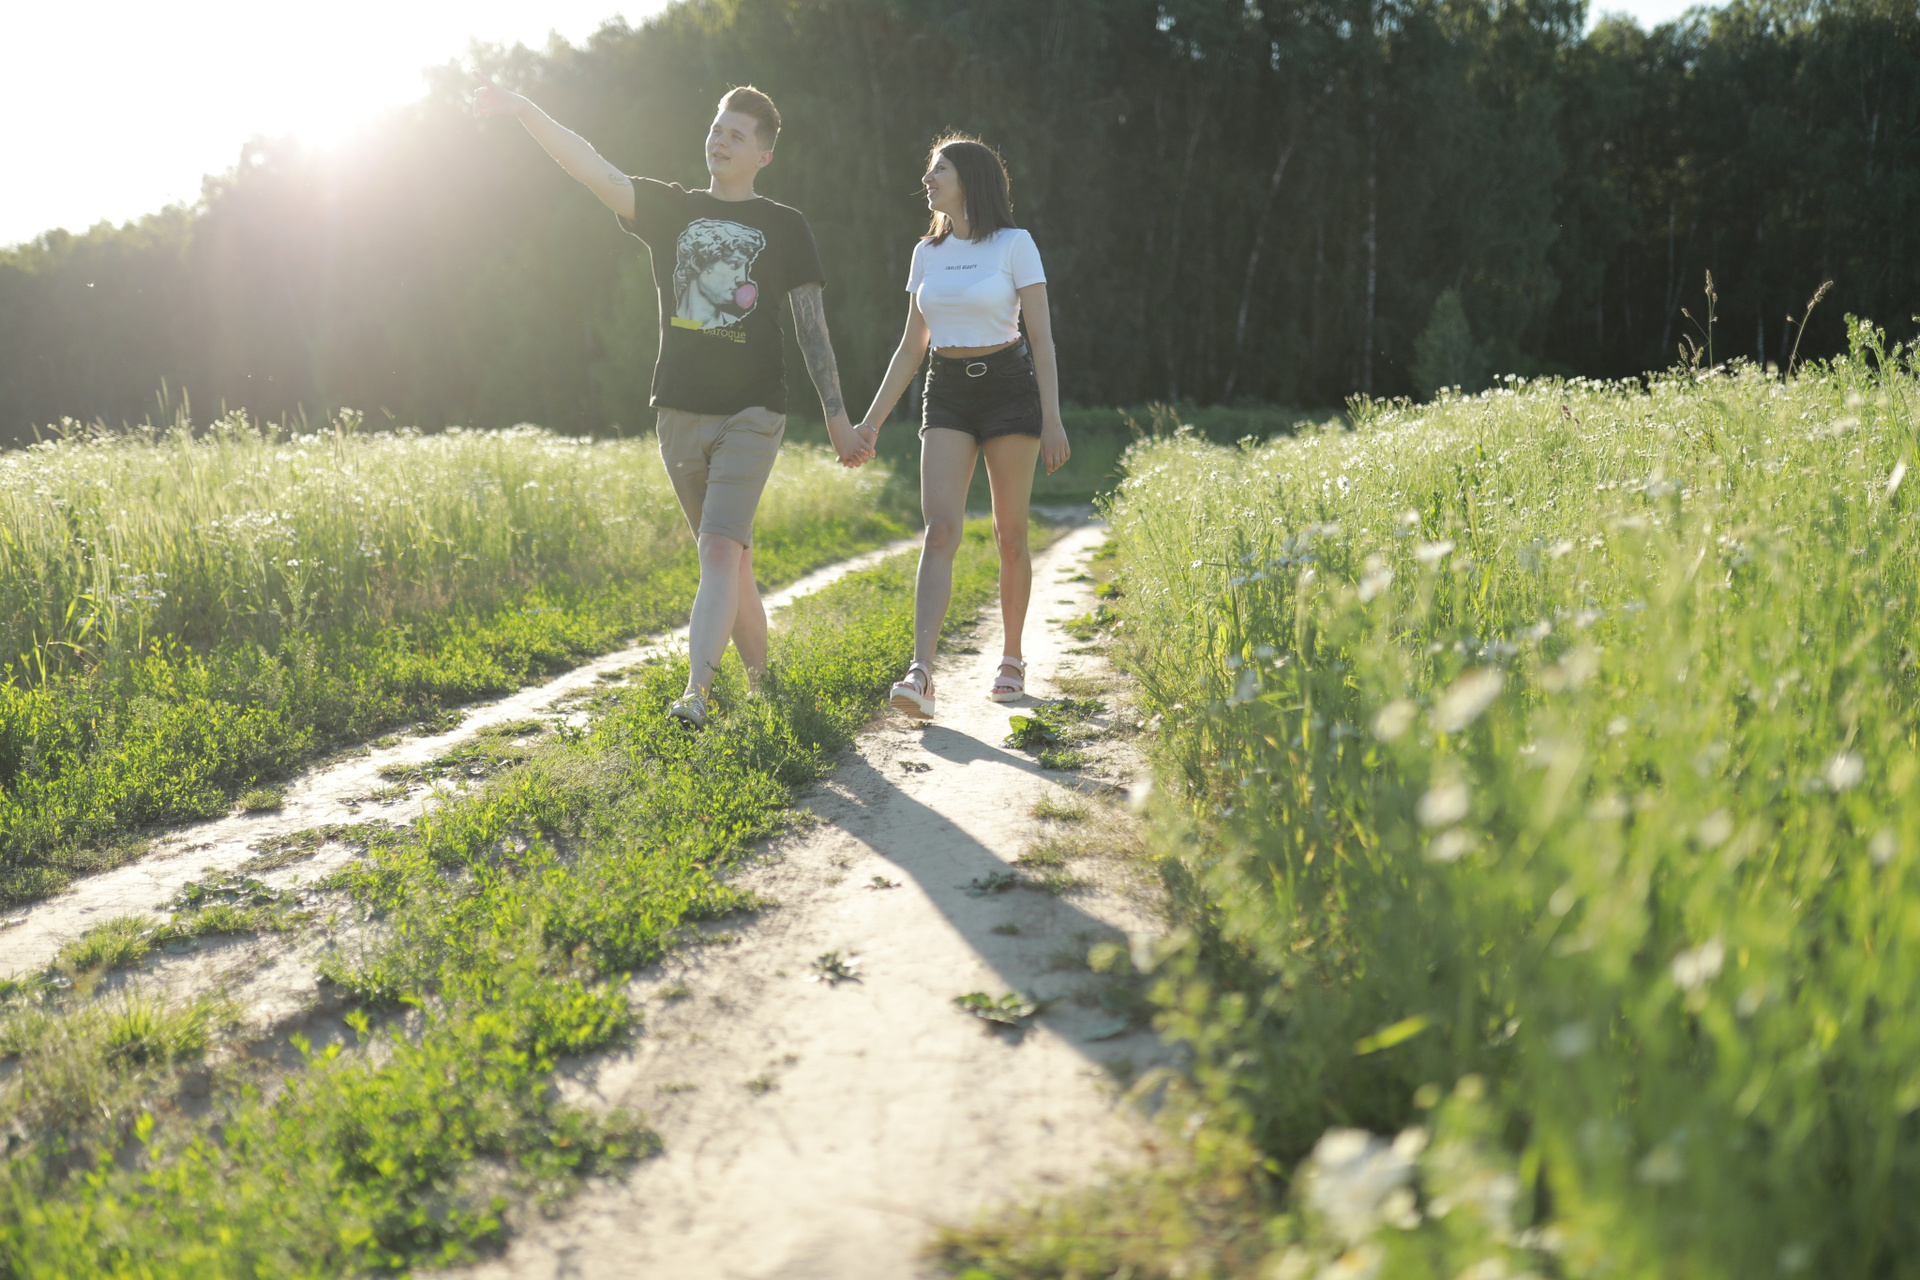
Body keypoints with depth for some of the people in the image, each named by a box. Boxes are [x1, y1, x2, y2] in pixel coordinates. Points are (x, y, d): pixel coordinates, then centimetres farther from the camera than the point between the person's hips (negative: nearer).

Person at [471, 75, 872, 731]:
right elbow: (595, 170, -2)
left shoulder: (785, 227, 5)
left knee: (720, 550, -17)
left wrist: (838, 419, 2)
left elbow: (812, 327, 5)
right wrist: (523, 110, -15)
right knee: (731, 561, 10)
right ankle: (762, 682, 22)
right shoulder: (672, 209, 11)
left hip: (752, 413, -3)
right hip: (681, 412, 3)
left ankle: (695, 692, -22)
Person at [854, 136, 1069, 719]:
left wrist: (1052, 419, -12)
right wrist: (872, 420, 11)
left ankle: (1012, 659, 20)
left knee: (1009, 534, 2)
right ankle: (921, 673, -21)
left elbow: (1041, 337, -5)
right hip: (946, 394, 3)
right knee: (940, 529, -12)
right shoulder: (928, 253, 11)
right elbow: (911, 346, 15)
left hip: (1008, 387, -3)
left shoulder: (1014, 245, -3)